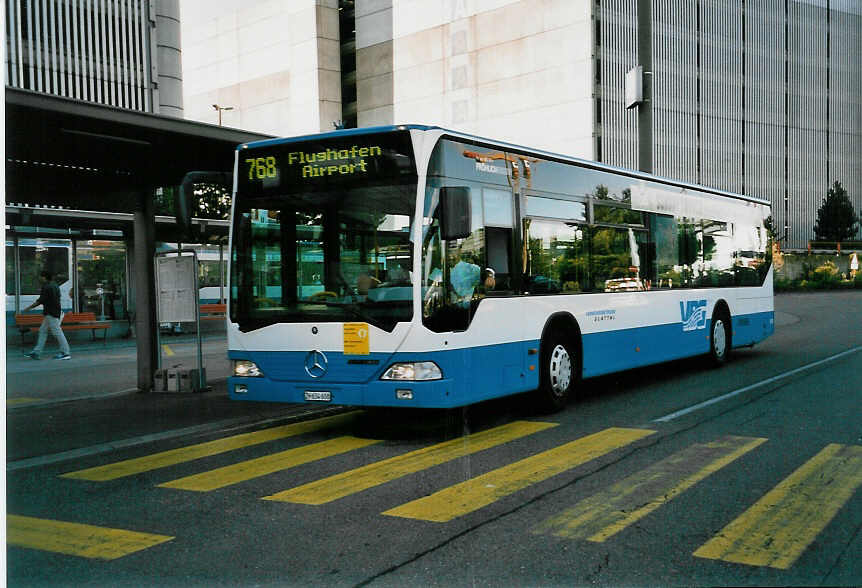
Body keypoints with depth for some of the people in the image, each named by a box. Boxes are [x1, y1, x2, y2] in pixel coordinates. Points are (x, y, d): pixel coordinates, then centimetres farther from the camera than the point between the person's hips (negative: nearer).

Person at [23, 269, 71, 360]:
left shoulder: (47, 287, -15)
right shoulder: (54, 285, 15)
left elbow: (40, 300, -15)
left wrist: (29, 308, -4)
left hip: (51, 314, -10)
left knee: (57, 332, -8)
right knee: (42, 330, 13)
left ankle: (65, 353, -6)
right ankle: (36, 352, 16)